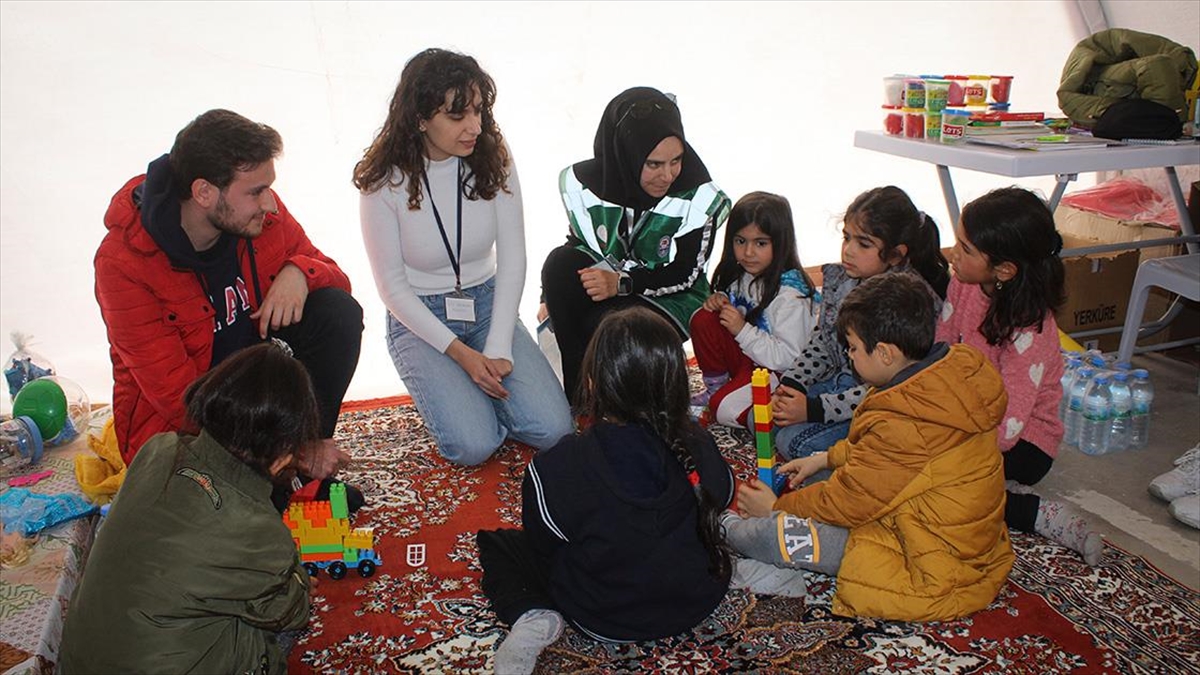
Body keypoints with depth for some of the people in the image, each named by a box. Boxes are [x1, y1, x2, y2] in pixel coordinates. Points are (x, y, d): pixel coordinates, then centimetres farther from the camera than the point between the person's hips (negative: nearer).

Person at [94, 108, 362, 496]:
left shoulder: (262, 212, -11)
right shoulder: (123, 262, -23)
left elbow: (334, 275, 2)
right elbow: (178, 397, -23)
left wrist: (299, 272, -24)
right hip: (182, 422, -5)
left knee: (339, 311, -19)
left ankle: (311, 465, -8)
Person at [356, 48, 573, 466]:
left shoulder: (494, 160, -10)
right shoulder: (385, 181, -16)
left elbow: (512, 261, -6)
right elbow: (393, 287, -11)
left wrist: (498, 350, -14)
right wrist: (460, 353, -18)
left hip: (488, 304, 3)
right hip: (420, 318, -2)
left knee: (552, 430, -13)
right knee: (473, 446, -20)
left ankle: (476, 385, 14)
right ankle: (445, 385, 11)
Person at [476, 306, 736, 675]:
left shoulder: (556, 470, -27)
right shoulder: (698, 444, -16)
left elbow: (543, 547, -11)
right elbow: (722, 498, 5)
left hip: (605, 622, -4)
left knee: (496, 542, 14)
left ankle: (531, 617, -7)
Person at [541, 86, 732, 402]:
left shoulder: (699, 195, -17)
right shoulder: (582, 181, -9)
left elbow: (684, 275, -15)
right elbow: (582, 247, 3)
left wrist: (620, 283, -30)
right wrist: (551, 296, -14)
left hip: (672, 298, -3)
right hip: (605, 287, 3)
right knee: (560, 262, -29)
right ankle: (576, 391, -19)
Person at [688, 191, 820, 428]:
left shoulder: (790, 295, -24)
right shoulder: (743, 275, -1)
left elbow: (788, 358, -25)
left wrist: (742, 330, -27)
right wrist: (720, 300, -7)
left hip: (780, 372, -8)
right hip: (749, 355, 8)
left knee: (724, 408, -29)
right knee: (703, 319, -14)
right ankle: (715, 387, 1)